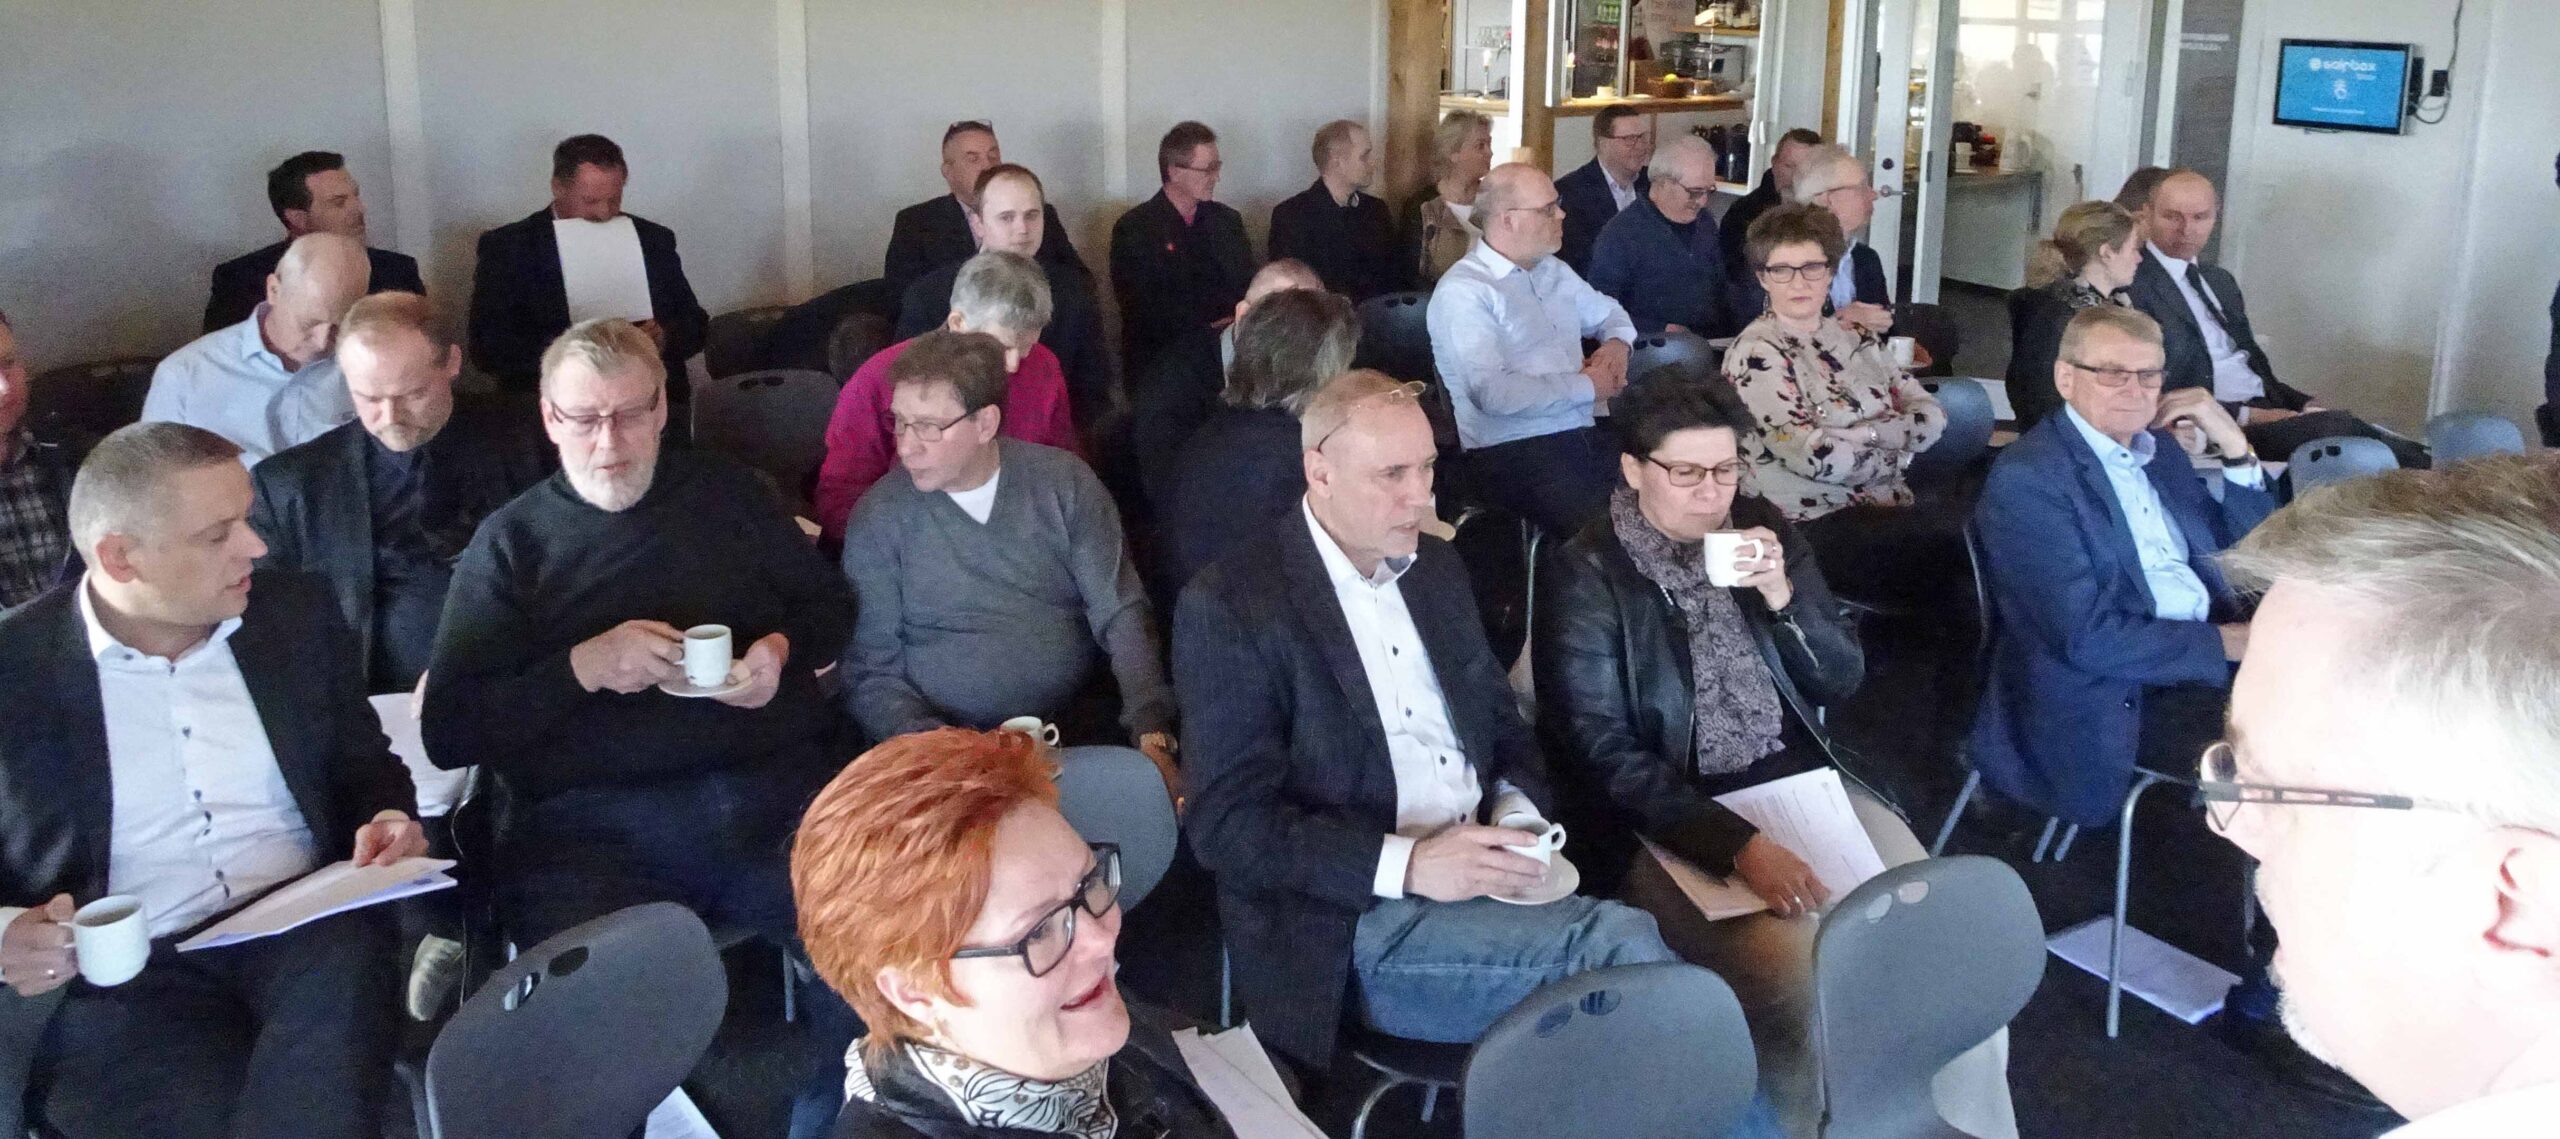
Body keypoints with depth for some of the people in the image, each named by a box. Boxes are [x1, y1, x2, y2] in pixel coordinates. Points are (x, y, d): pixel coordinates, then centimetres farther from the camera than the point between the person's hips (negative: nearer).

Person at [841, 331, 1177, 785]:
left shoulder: (1064, 482, 2)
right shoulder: (879, 518, -1)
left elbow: (1121, 614, 0)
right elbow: (870, 668, 0)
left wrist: (1151, 731, -15)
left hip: (1082, 724, 2)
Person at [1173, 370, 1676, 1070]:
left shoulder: (1437, 570, 15)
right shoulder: (1229, 606, -7)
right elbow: (1227, 823, -11)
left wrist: (1516, 815, -2)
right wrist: (1408, 864, -22)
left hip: (1480, 884, 6)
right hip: (1357, 927, -6)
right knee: (1621, 941, -25)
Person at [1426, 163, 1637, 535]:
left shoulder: (1553, 271, 19)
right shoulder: (1463, 291, -7)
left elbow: (1608, 312, 37)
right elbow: (1492, 392, -19)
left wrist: (1618, 343, 12)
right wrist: (1588, 386, -10)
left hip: (1586, 435, 8)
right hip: (1512, 451, -8)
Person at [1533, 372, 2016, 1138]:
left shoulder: (1764, 530, 7)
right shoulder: (1583, 576, -8)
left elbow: (1842, 683, 10)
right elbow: (1602, 752, -14)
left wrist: (1784, 596, -10)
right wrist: (1740, 846, -24)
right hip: (1670, 821, -5)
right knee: (1804, 974, -28)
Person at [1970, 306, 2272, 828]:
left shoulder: (2159, 448, 15)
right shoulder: (2026, 477, -11)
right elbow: (2085, 637, -18)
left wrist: (2234, 447, 5)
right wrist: (2223, 644, -15)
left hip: (2210, 658, 8)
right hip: (2118, 698, -8)